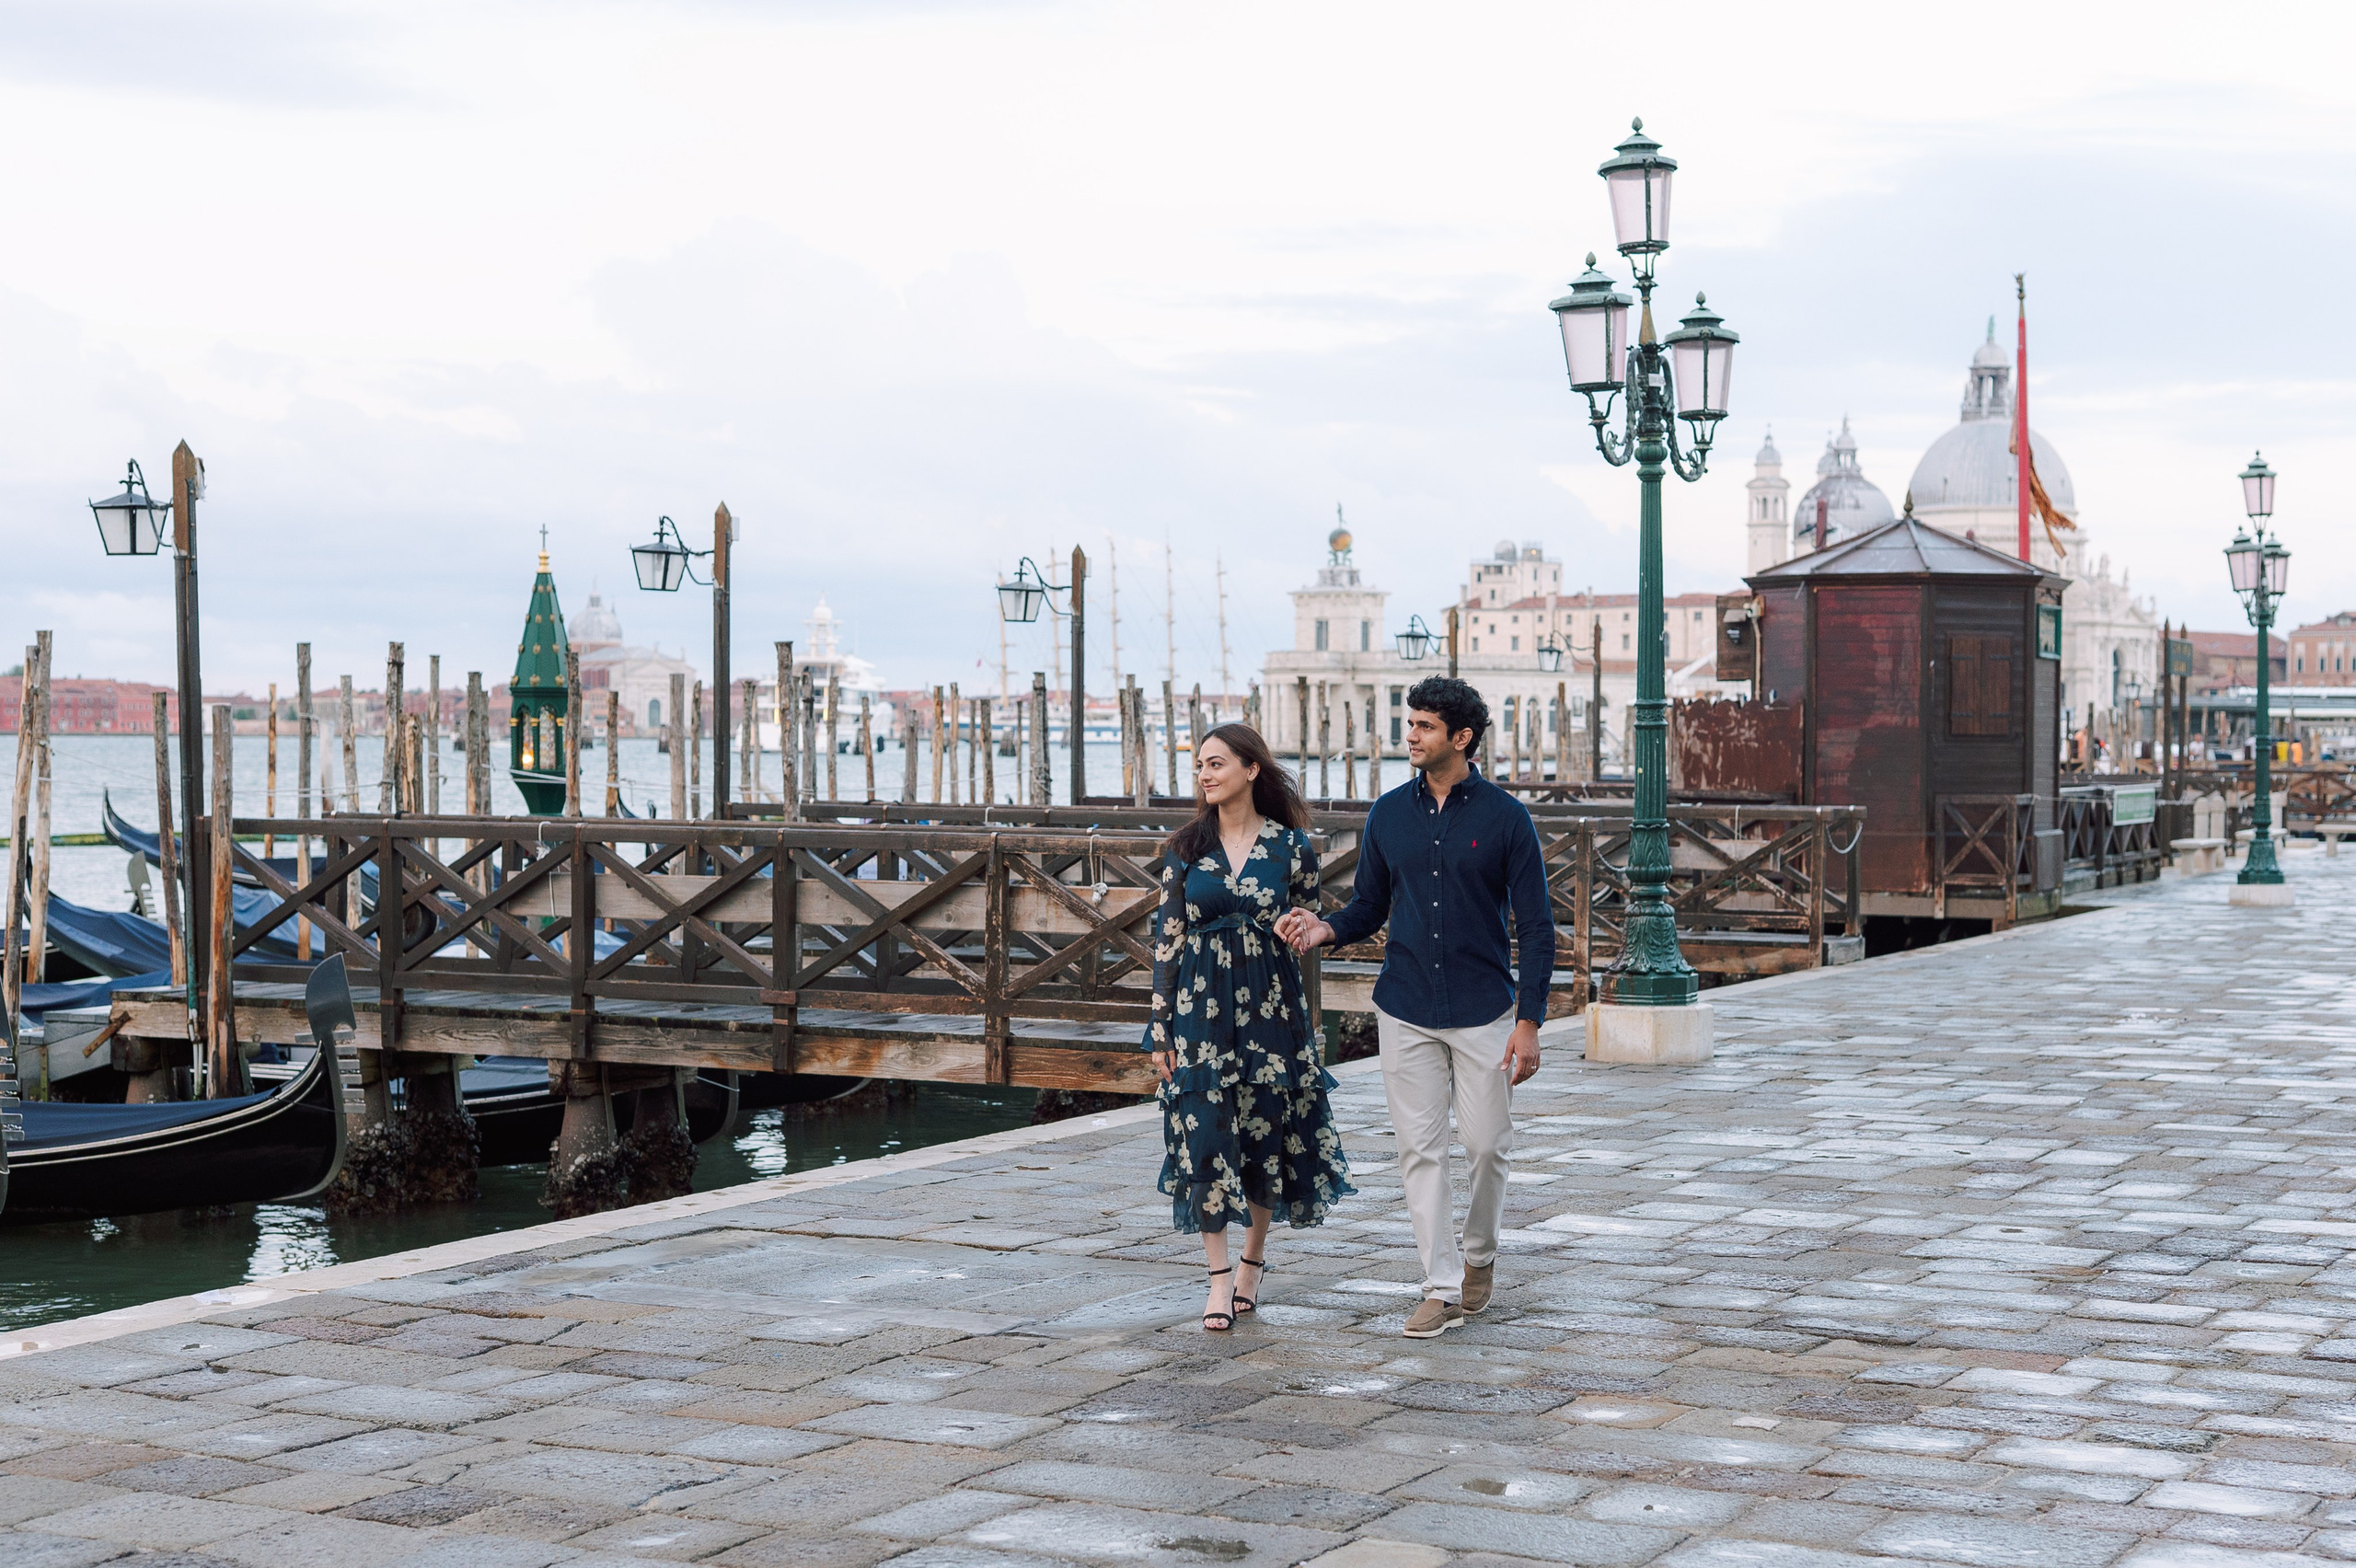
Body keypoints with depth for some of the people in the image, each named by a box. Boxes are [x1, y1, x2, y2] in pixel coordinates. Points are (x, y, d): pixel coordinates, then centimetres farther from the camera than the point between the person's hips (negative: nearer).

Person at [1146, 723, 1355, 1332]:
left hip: (1270, 1006, 0)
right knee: (1205, 1132, -5)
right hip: (1201, 1007, 0)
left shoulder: (1291, 846, 0)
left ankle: (1252, 1261, 25)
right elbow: (1167, 937, 4)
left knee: (1268, 1131, 5)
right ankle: (1220, 1279, 2)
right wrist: (1160, 1025, 1)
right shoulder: (1186, 847, 3)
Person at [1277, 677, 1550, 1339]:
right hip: (1405, 1011, 3)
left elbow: (1536, 927, -4)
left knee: (1486, 1143, 3)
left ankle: (1480, 1253, 29)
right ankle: (1442, 1287, 5)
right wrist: (1325, 928, -11)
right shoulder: (1389, 814, 5)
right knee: (1420, 1148, 0)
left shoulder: (1504, 817, -5)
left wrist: (1529, 1021, -10)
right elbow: (1369, 907, 12)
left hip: (1484, 1011, -3)